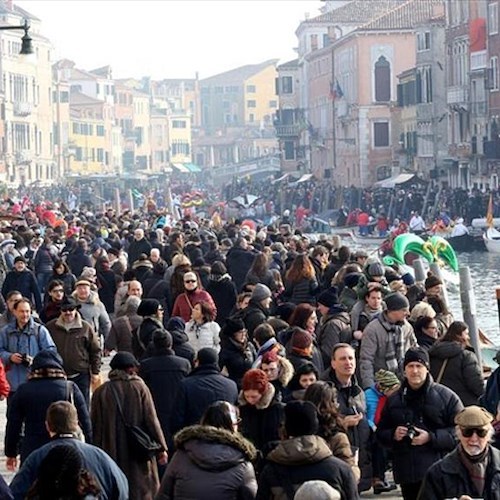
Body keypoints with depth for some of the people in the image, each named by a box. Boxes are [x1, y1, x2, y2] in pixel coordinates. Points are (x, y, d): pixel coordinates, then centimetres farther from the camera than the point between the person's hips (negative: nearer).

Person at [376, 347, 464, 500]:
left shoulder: (446, 396, 1)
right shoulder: (394, 400, 15)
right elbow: (380, 433, 20)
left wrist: (431, 437, -15)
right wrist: (393, 434, -3)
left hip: (437, 472, -4)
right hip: (406, 472, 5)